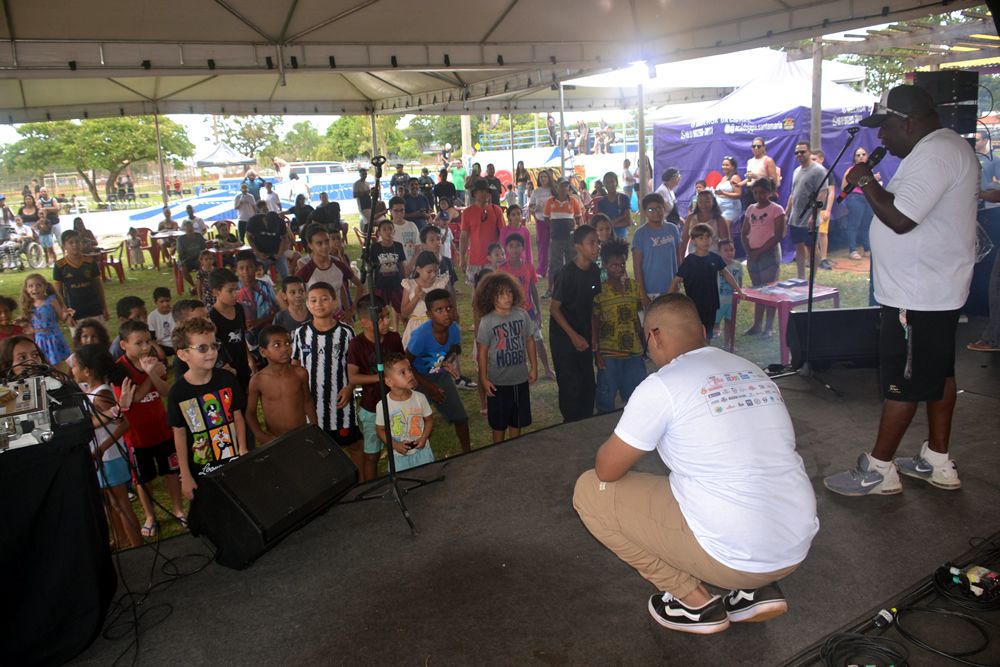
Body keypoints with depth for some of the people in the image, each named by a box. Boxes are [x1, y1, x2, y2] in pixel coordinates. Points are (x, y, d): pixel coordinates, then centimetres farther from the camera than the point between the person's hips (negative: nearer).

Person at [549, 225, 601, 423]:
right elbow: (554, 308, -14)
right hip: (564, 336, -6)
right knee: (571, 385, -4)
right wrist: (573, 336, -16)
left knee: (588, 384, 9)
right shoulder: (567, 273, -19)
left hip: (584, 335, 6)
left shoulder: (595, 271, 1)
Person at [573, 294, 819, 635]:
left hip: (734, 557, -7)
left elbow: (607, 470, -5)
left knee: (590, 490, 4)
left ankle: (694, 601, 8)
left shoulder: (661, 385, -12)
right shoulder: (754, 372, 8)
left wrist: (622, 448, 18)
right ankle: (757, 588, 17)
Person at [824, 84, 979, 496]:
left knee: (903, 381, -2)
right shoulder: (948, 147, 16)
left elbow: (900, 219, -26)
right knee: (937, 373, 16)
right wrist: (874, 187, 6)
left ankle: (879, 469, 9)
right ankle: (937, 463, 28)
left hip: (917, 297, -11)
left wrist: (867, 182, -13)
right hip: (936, 292, 11)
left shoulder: (933, 155, -20)